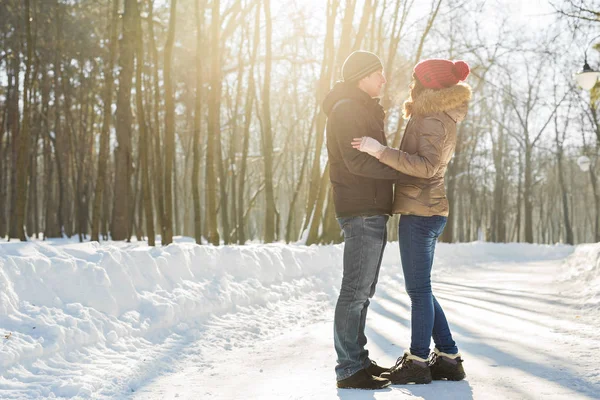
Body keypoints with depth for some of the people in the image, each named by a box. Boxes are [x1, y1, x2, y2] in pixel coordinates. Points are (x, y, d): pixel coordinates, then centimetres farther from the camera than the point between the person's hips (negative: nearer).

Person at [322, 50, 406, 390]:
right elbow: (357, 161, -20)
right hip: (361, 212, -10)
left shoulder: (364, 111, 23)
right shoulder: (346, 109, -9)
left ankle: (357, 359, 19)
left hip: (372, 212, 10)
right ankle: (349, 369, -6)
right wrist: (403, 171, -17)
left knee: (363, 291, 12)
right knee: (356, 290, -9)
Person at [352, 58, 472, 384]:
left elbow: (426, 165, -28)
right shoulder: (442, 119, 17)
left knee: (418, 289, -1)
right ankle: (448, 358, 18)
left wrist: (380, 150, -29)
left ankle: (418, 361, 9)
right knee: (420, 288, 14)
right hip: (425, 211, 10)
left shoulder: (433, 121, -14)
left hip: (420, 213, -10)